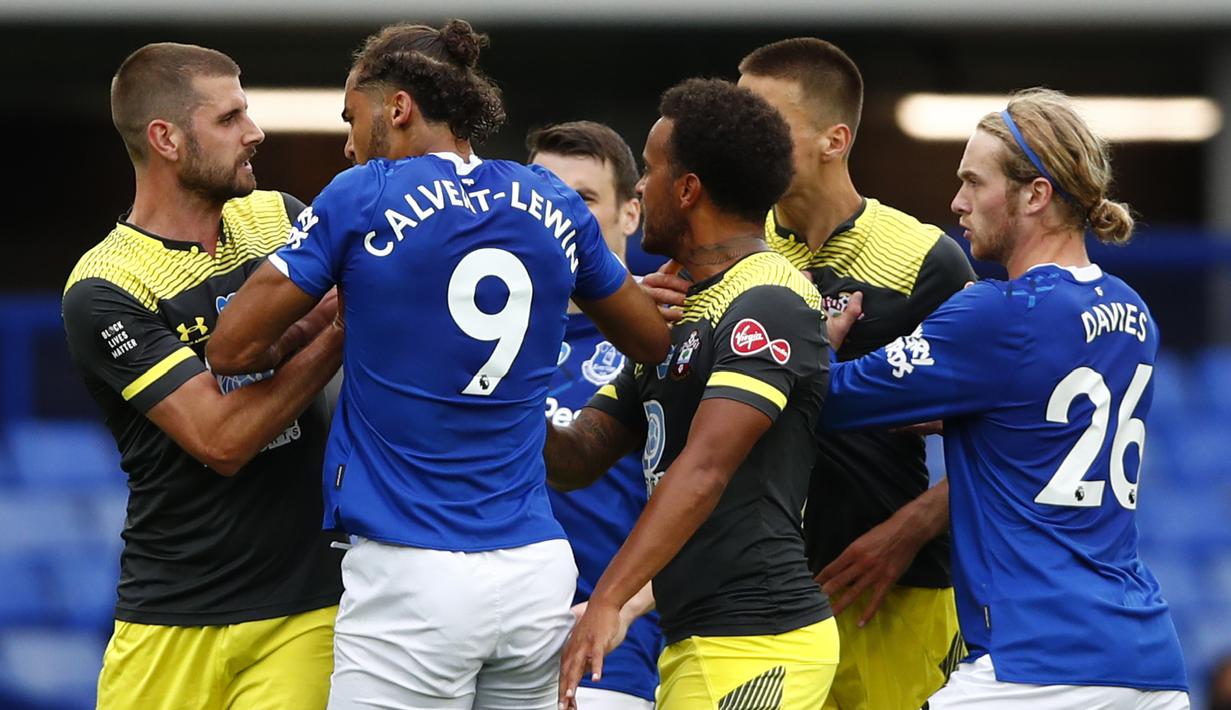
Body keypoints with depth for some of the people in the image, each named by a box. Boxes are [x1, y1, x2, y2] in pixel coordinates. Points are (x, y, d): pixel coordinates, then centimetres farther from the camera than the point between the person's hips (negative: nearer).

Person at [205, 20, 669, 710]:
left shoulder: (363, 197, -4)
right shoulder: (555, 207, 9)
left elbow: (232, 350, 0)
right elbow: (654, 342, 23)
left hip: (411, 582, -5)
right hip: (539, 573, 5)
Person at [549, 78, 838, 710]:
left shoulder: (768, 302, -12)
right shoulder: (674, 309, 20)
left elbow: (704, 471, -22)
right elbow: (579, 459, 19)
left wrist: (607, 602, -29)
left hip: (755, 646, -10)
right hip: (691, 644, 10)